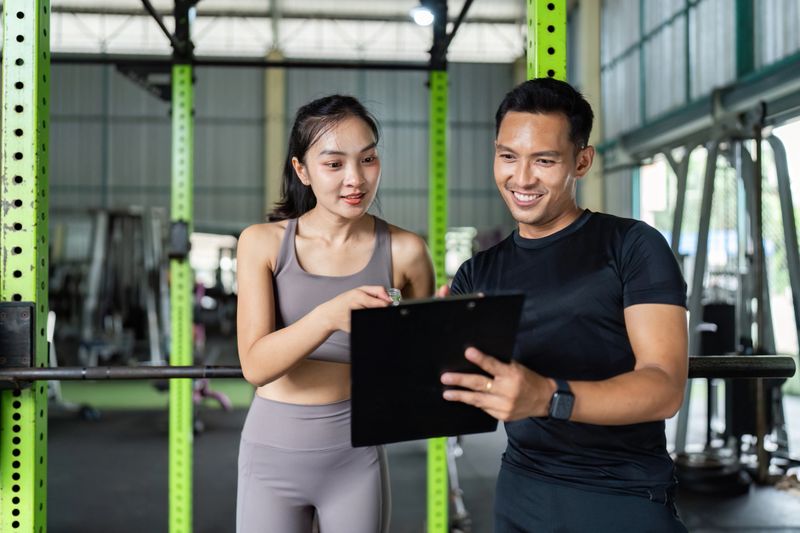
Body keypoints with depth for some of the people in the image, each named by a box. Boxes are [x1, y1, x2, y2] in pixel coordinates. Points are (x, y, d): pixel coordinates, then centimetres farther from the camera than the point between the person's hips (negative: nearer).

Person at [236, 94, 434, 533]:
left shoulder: (404, 251, -8)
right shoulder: (263, 243, -8)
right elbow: (255, 365, -17)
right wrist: (328, 315, -34)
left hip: (356, 455, 0)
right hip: (273, 453, 0)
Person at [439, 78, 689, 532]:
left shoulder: (632, 245, -7)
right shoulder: (478, 273, 6)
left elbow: (665, 388, -17)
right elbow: (446, 383, -1)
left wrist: (548, 397, -33)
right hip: (519, 492, 4)